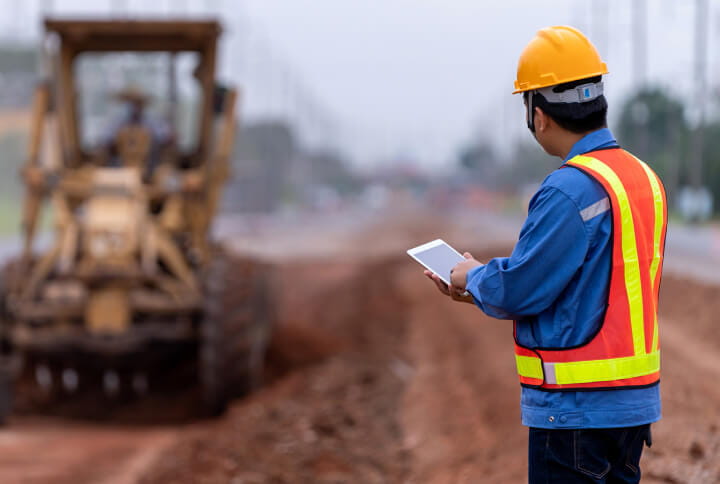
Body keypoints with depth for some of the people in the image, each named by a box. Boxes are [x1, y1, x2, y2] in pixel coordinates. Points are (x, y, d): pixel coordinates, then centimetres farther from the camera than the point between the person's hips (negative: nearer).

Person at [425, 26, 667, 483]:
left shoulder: (573, 189, -20)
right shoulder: (643, 177, 10)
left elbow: (519, 288, -18)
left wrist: (475, 277, 5)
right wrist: (480, 291, 18)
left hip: (578, 409, -9)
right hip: (636, 399, 9)